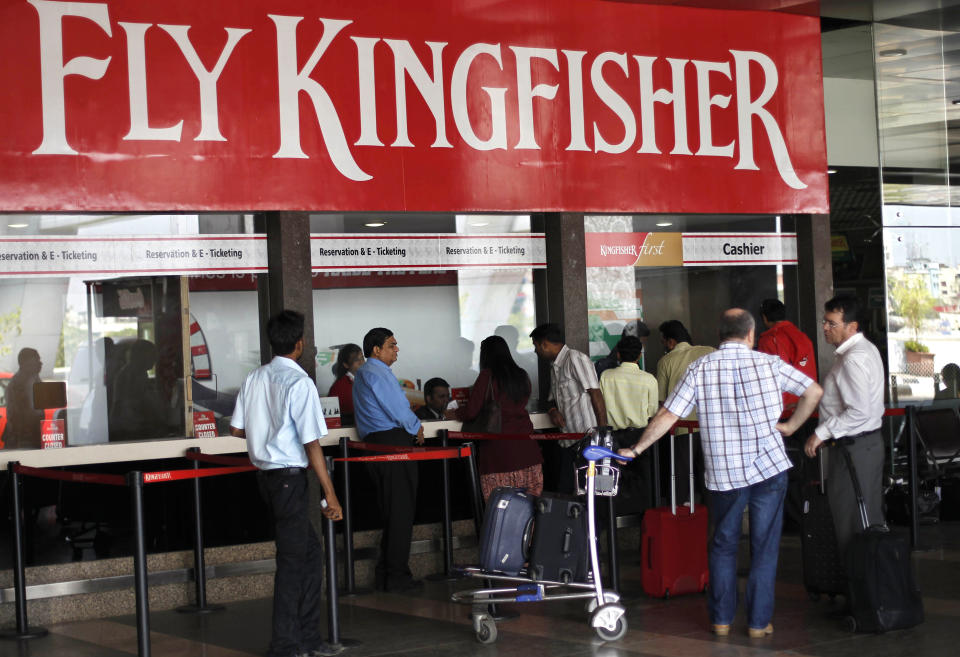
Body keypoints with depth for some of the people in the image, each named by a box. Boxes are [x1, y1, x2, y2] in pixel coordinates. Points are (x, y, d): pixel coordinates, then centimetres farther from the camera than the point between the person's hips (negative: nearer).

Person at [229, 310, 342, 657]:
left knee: (310, 552, 16)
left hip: (264, 474, 8)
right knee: (292, 560, 0)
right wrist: (330, 494, -13)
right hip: (289, 476, -8)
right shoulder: (299, 383, -15)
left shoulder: (254, 378, 7)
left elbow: (236, 428, 12)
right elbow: (311, 444, -17)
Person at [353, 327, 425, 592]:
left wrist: (411, 425, 16)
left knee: (389, 510, 16)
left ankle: (384, 574, 18)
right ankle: (396, 575, -4)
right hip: (393, 441, -10)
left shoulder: (362, 373, 21)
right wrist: (417, 428, 1)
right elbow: (397, 410, -16)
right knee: (401, 510, -6)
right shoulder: (377, 372, -12)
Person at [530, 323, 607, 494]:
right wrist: (553, 411, 4)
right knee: (563, 492, 6)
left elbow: (596, 395, -13)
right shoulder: (554, 367, 20)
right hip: (568, 442, 9)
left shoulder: (576, 359, -8)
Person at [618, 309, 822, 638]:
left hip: (723, 473, 1)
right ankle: (758, 622, 10)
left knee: (722, 546, 16)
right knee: (764, 548, 7)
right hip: (769, 467, -1)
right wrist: (792, 425, 14)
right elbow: (813, 391, 4)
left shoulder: (700, 369, -3)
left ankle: (721, 619, 19)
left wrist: (636, 449, 5)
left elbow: (667, 416, -4)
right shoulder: (769, 363, -2)